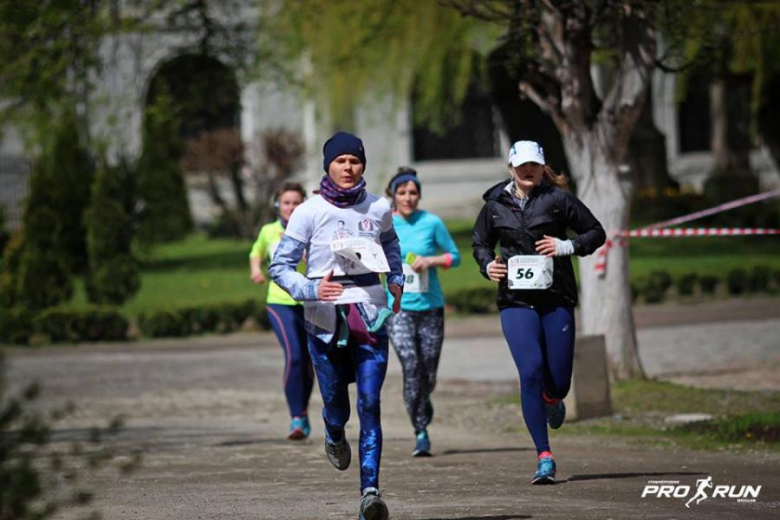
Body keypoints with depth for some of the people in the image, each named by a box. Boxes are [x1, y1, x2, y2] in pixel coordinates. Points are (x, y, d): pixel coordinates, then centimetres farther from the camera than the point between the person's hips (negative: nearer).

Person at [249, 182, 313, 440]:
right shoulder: (269, 232, 5)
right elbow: (256, 252, 25)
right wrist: (255, 268, 6)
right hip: (280, 303, -1)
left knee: (309, 363, 8)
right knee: (293, 356, -21)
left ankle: (303, 412, 33)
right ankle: (297, 419, -19)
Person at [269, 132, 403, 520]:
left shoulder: (378, 209, 6)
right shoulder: (310, 212, -4)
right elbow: (280, 266, -5)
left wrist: (396, 281, 18)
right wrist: (309, 290, -22)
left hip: (371, 317, 1)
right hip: (326, 320, -1)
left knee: (369, 405, -10)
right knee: (335, 404, 7)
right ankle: (334, 437, 45)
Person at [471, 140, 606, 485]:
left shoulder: (557, 199, 1)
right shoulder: (495, 205, 8)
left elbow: (596, 233, 6)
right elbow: (480, 243, 23)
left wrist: (569, 246, -11)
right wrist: (488, 265, 2)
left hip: (556, 299, 0)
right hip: (516, 301, 0)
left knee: (559, 378, 1)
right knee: (531, 372, -15)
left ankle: (552, 400, 43)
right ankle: (544, 457, -11)